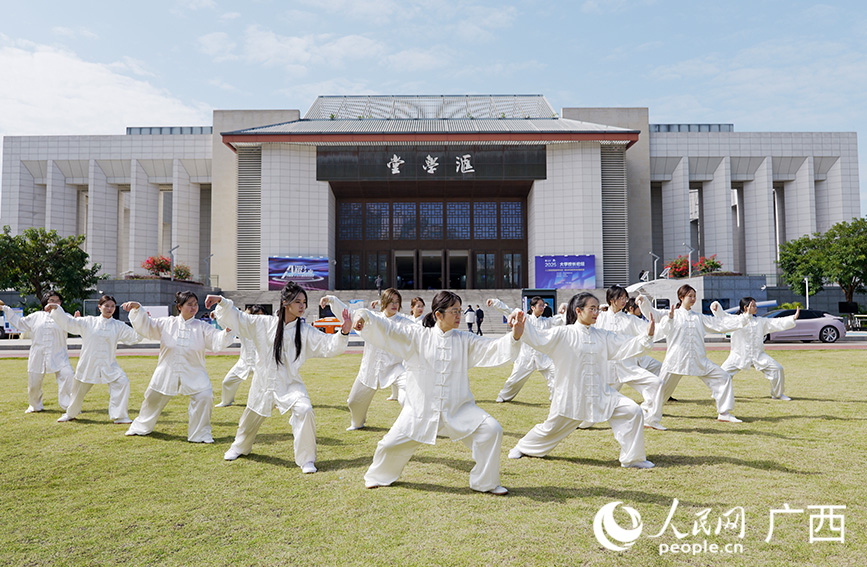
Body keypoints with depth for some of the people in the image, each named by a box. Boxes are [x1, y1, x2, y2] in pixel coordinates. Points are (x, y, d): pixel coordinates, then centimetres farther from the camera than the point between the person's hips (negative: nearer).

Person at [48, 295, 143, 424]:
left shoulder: (118, 326, 2)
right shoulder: (88, 322, 1)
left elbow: (135, 337, -2)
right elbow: (68, 322, 1)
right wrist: (56, 308, -10)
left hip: (109, 365, 0)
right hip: (88, 364, 0)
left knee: (122, 382, -20)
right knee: (79, 389, 15)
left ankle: (119, 416, -10)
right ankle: (70, 414, 44)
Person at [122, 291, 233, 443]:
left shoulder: (202, 327, -5)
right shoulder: (166, 324, 0)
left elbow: (217, 341, -14)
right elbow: (145, 325, 2)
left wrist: (227, 330, -34)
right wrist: (137, 308, -13)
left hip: (194, 373, -2)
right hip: (167, 372, 2)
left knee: (204, 397, -19)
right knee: (153, 398, 17)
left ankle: (200, 434, -1)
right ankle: (142, 427, 47)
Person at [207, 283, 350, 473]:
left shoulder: (306, 331, -6)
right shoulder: (264, 324, -4)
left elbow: (329, 346, -12)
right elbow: (237, 319, 0)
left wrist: (343, 333, -29)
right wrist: (221, 301, -12)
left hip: (290, 384, -1)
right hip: (264, 382, 2)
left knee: (304, 411, -25)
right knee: (252, 416, 21)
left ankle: (306, 460, -8)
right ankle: (240, 447, 54)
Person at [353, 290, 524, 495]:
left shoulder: (465, 341, 5)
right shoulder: (417, 336, -1)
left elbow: (492, 348, -2)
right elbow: (387, 329, -6)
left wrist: (514, 337, -20)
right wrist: (363, 316, -22)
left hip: (458, 408, 2)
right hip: (421, 408, -1)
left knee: (491, 430, -14)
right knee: (391, 445, -1)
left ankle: (485, 482, 8)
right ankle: (380, 476, 34)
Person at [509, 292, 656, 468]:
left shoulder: (602, 336, 6)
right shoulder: (563, 334, -9)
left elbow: (625, 347, 8)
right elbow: (537, 338, -17)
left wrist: (647, 336, -5)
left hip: (600, 394, 4)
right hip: (571, 395, -4)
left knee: (632, 412, -8)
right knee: (551, 429, 8)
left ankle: (632, 458, 9)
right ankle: (522, 447, 38)